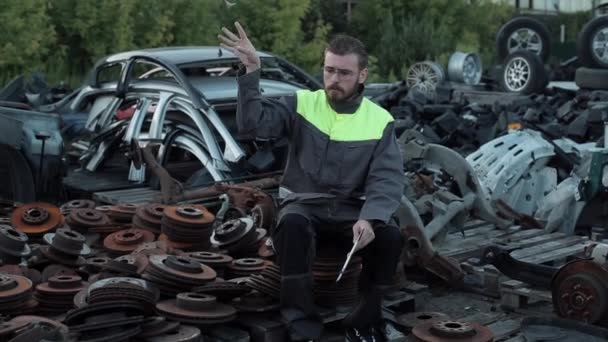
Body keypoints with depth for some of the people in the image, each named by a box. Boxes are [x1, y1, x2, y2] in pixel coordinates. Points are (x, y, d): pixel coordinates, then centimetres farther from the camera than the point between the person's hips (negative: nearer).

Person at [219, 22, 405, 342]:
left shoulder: (380, 121, 1)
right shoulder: (302, 104, 1)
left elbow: (387, 180, -8)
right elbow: (253, 123, -13)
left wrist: (369, 218, -27)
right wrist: (251, 72, -26)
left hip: (352, 210, 1)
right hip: (304, 205, -1)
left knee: (390, 236, -28)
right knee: (292, 225, -36)